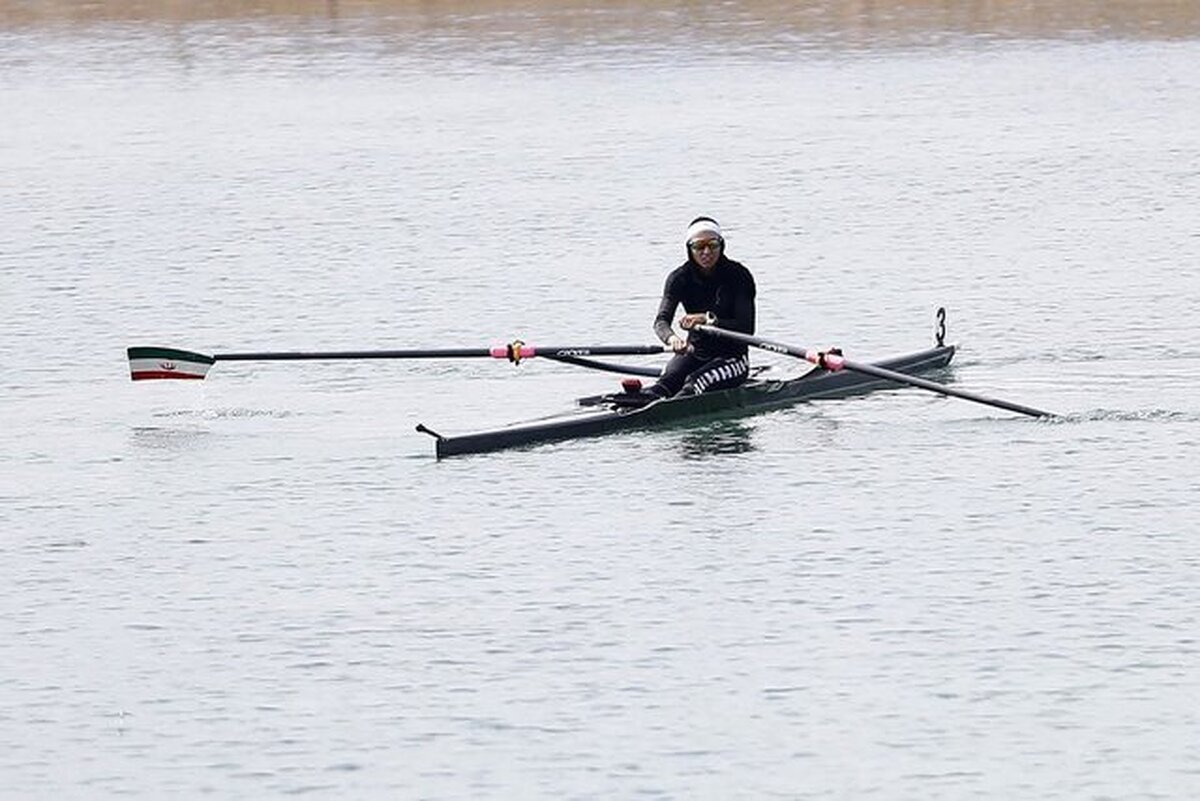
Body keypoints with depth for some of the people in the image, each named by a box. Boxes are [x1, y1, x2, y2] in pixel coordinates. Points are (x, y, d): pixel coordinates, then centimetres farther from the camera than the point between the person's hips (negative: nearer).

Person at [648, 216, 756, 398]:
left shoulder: (738, 276, -11)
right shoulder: (680, 278, -3)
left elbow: (747, 327, -19)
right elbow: (661, 321, -17)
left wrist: (709, 320, -34)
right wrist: (672, 338, -42)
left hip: (731, 358, -3)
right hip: (695, 354, 3)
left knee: (695, 383, -33)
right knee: (668, 380, -29)